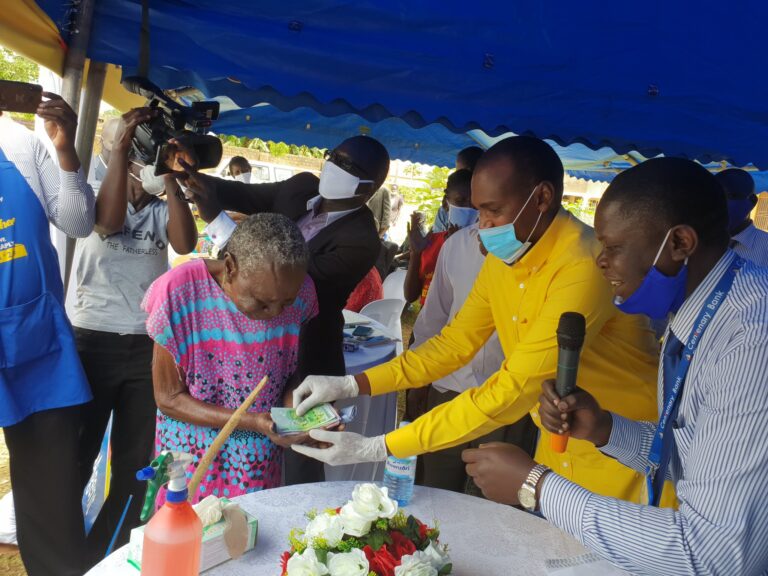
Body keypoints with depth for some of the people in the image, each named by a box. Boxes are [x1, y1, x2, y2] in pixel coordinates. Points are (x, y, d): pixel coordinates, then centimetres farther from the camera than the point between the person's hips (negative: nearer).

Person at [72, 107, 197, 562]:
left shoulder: (163, 210, 8)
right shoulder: (97, 195, 2)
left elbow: (186, 243, -11)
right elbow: (109, 222, -21)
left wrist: (171, 178, -10)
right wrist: (119, 148, -17)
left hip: (148, 346, 3)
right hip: (94, 342, -3)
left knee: (136, 460, 10)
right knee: (77, 455, 5)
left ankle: (108, 555, 28)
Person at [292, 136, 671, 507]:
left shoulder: (584, 267, -29)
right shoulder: (502, 256, -4)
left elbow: (511, 394, -32)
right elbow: (456, 342, 2)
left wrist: (377, 448, -29)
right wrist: (351, 385, -10)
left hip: (623, 462, -6)